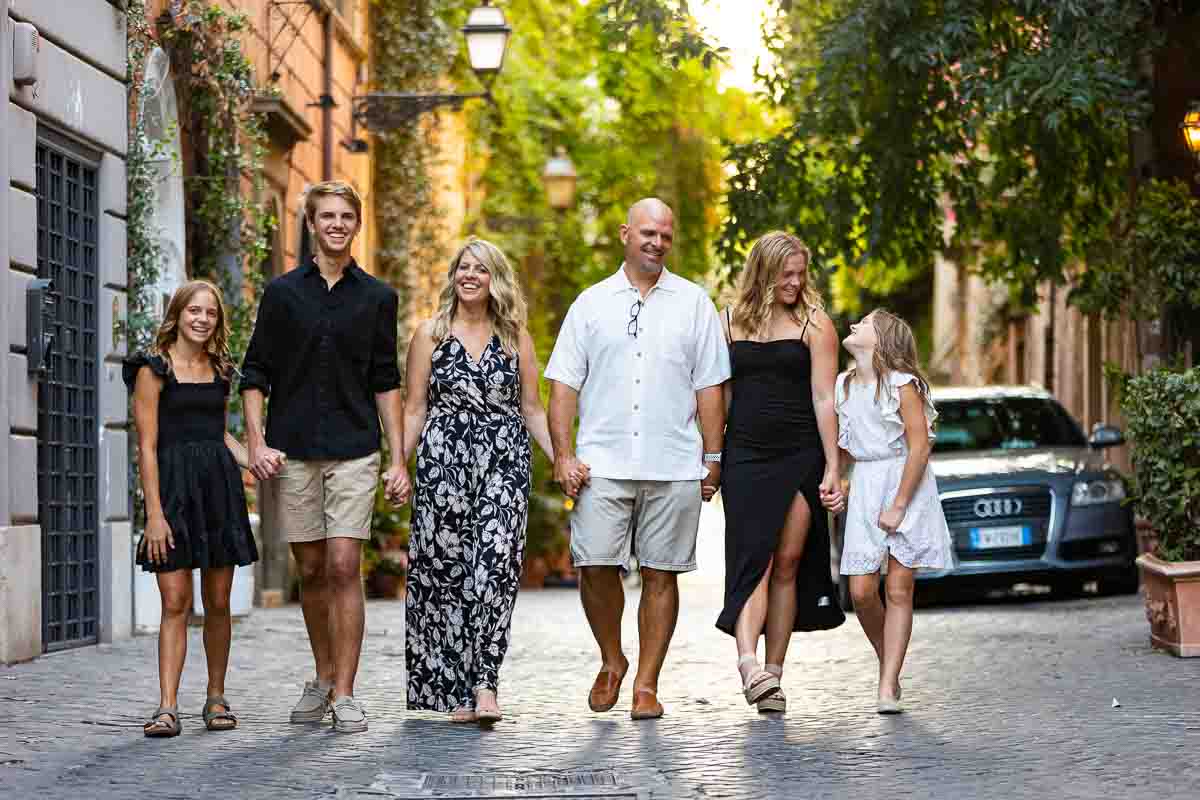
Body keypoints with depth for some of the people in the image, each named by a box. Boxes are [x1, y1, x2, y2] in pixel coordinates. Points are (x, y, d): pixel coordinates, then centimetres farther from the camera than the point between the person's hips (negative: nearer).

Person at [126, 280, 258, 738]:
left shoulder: (218, 369, 13)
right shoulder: (154, 368, -3)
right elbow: (147, 447, -7)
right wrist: (154, 514, -13)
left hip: (219, 484, 5)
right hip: (173, 487, -5)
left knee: (218, 602, 6)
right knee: (174, 603, -8)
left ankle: (216, 699, 18)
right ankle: (167, 708, -8)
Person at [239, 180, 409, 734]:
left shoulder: (377, 297, 7)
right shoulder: (283, 292, 6)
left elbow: (385, 382, 9)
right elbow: (255, 375, 6)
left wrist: (398, 460, 3)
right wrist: (257, 444, -7)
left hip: (353, 451, -1)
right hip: (292, 452, 1)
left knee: (344, 567, -9)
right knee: (311, 570, 7)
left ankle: (344, 694, -5)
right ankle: (323, 678, 23)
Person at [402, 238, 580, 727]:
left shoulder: (515, 337, 12)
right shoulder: (430, 334, 9)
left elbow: (532, 409, 13)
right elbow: (415, 410, 8)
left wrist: (561, 458, 0)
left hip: (504, 465, 0)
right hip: (442, 463, 0)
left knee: (496, 566, -16)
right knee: (445, 571, -3)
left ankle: (483, 684, -17)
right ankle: (456, 691, 4)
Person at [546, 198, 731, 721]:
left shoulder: (694, 304, 10)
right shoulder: (592, 303, 10)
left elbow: (709, 387, 10)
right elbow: (564, 383, 7)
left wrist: (713, 458, 5)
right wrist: (563, 454, -1)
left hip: (674, 466, 0)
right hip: (603, 463, 0)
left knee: (661, 574, 2)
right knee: (596, 565, -8)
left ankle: (646, 684, 10)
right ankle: (611, 662, 15)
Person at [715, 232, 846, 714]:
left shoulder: (814, 324, 4)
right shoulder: (730, 323, 10)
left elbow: (823, 399, -1)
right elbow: (720, 395, 13)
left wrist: (833, 469, -6)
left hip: (800, 458, -1)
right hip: (745, 457, 1)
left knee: (787, 565, 0)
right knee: (754, 558, -12)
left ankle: (773, 674, 5)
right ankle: (748, 661, -27)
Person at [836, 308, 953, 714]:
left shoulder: (901, 383, -10)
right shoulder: (843, 385, 9)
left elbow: (919, 445, -14)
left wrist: (899, 505, -16)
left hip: (907, 484, -5)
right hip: (865, 486, 5)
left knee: (898, 590, -4)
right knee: (861, 591, -3)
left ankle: (888, 688, -4)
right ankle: (887, 664, 20)